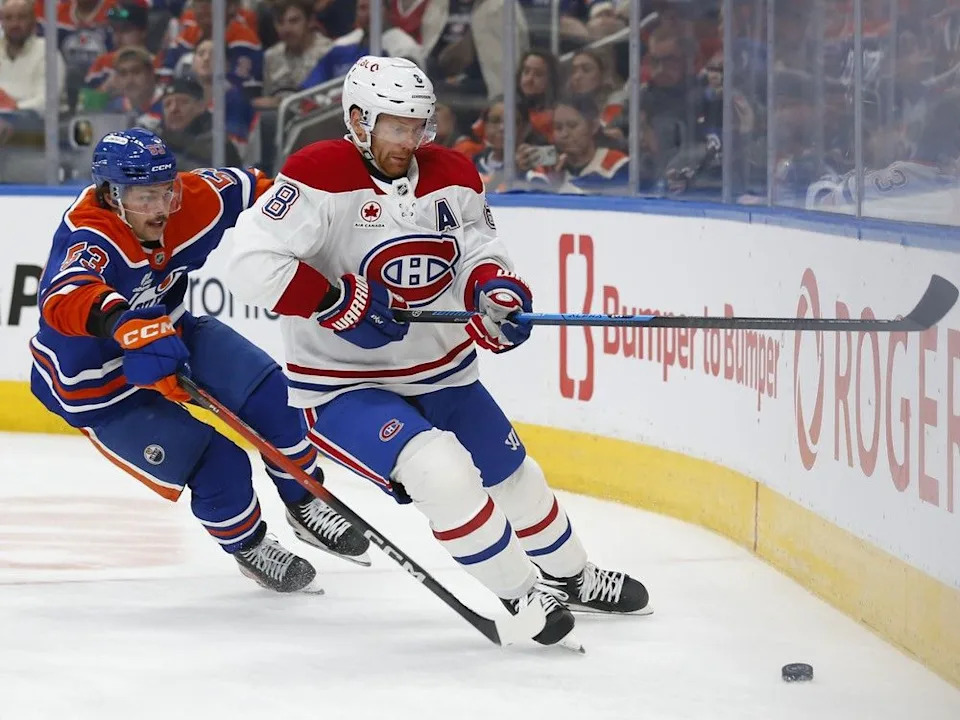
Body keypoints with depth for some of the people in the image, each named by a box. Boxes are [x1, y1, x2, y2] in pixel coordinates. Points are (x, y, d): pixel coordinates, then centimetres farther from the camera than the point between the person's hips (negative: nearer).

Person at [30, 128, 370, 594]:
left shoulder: (193, 201, -16)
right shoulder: (87, 238, -36)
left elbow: (251, 190, 4)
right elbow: (66, 299, -57)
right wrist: (124, 321, -74)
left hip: (166, 334, 6)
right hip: (101, 392, -6)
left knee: (264, 390, -11)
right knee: (217, 460, -15)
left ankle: (304, 504, 11)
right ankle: (249, 548, 14)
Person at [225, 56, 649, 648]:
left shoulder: (452, 176, -3)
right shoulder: (320, 177, -22)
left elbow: (475, 246, 8)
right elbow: (252, 265, -27)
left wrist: (494, 287, -16)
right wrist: (338, 304, -29)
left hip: (441, 371, 7)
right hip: (344, 386, -7)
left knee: (512, 476, 20)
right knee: (443, 473, -28)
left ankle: (570, 576, 47)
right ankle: (518, 598, -13)